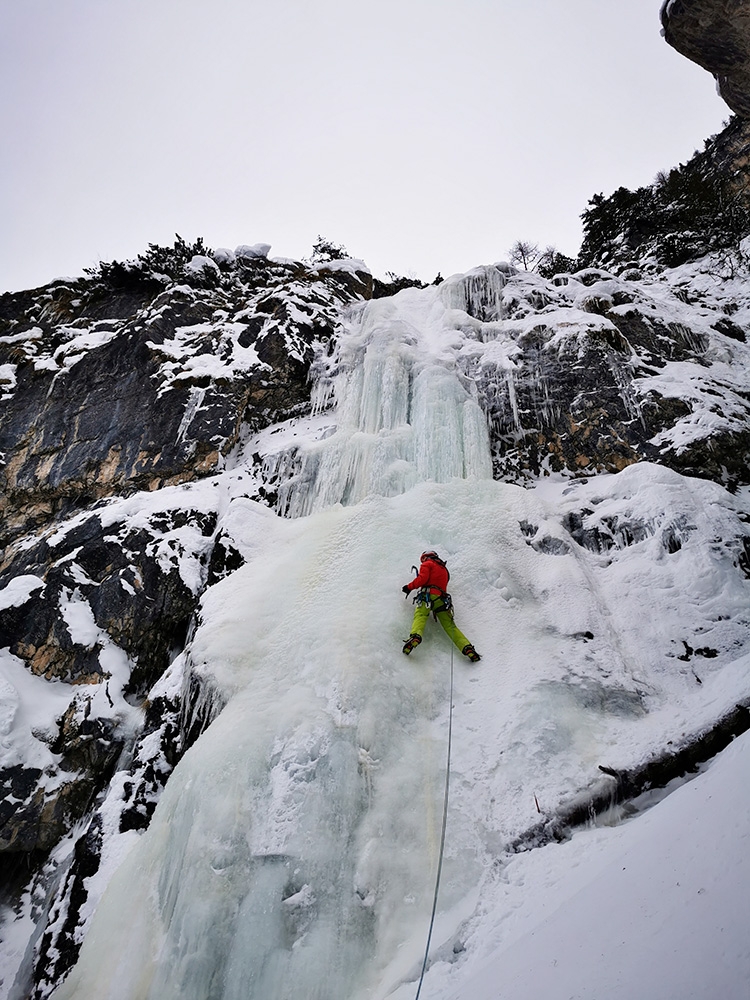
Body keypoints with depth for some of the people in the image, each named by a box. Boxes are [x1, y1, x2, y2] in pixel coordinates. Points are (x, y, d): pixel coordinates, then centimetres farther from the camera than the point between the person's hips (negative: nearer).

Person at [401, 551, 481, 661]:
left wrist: (409, 586, 7)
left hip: (428, 595, -5)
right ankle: (467, 647, -16)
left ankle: (415, 636, -50)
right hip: (442, 598, 5)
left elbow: (422, 578, -2)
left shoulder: (427, 564, 14)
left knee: (420, 616, -20)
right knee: (449, 625, 0)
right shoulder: (444, 569, 35)